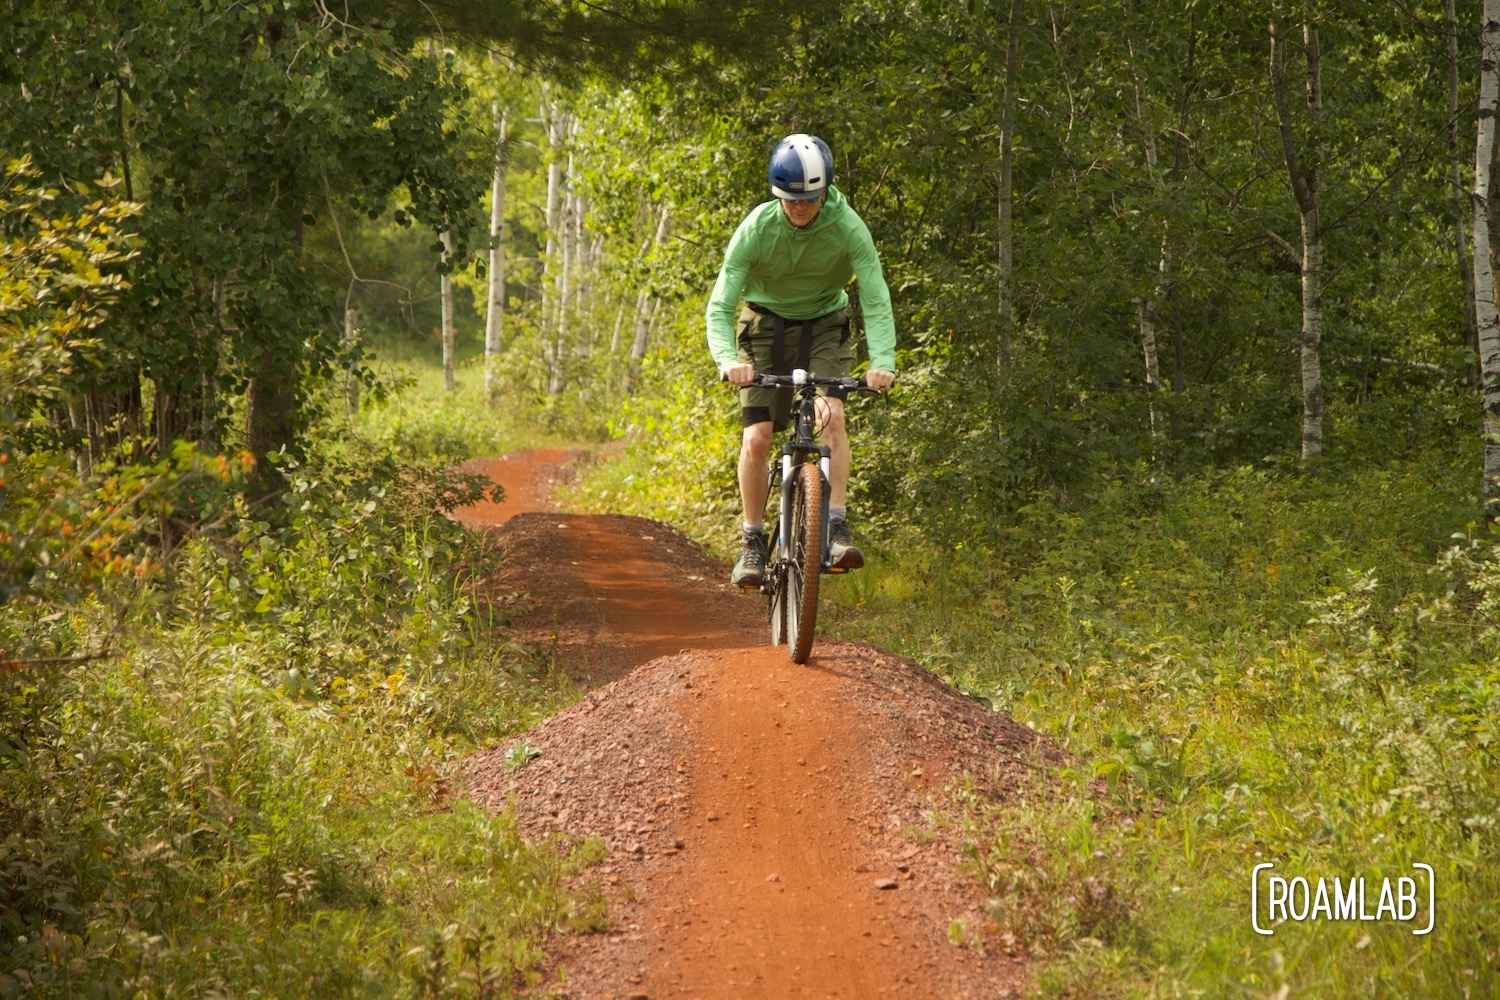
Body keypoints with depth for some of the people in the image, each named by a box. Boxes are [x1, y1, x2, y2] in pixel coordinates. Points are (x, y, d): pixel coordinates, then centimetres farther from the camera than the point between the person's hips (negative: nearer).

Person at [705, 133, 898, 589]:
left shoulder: (847, 226, -24)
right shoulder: (756, 229, -24)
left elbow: (876, 300, -27)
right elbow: (719, 307, -26)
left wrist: (882, 362, -44)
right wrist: (727, 359, -46)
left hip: (823, 326, 0)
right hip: (765, 325, 0)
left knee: (831, 415, -25)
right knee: (756, 438, -13)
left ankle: (837, 529, -23)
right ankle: (753, 544, 0)